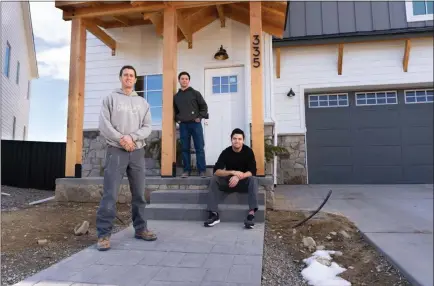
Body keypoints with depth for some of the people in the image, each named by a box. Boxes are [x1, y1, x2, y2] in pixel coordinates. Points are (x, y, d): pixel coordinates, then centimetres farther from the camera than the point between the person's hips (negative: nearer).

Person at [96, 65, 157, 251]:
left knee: (139, 193, 8)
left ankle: (140, 229, 19)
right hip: (116, 150, -3)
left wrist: (131, 137, -11)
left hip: (137, 152, 3)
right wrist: (121, 139, -13)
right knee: (110, 194, -6)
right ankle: (103, 234, 1)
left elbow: (147, 127, 5)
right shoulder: (110, 98, 7)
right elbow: (103, 125, -3)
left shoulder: (142, 102, 14)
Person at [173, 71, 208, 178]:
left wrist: (200, 117, -6)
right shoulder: (176, 96, 12)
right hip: (183, 125, 3)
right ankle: (186, 170, 12)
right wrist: (177, 119, 7)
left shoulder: (195, 93, 4)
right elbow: (175, 110, 22)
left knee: (199, 148, -3)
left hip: (195, 124, -3)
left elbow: (204, 106, 3)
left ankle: (202, 170, 2)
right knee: (185, 149, 5)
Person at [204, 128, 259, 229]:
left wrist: (238, 177, -38)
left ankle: (251, 213, -41)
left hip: (244, 181, -1)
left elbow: (252, 171, -20)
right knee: (214, 179, -24)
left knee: (253, 179, -32)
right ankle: (214, 214, -29)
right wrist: (233, 172, -35)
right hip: (229, 181, 1)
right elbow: (216, 171, -20)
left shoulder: (248, 151, -12)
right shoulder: (226, 152, -11)